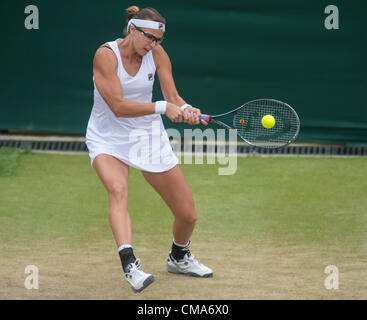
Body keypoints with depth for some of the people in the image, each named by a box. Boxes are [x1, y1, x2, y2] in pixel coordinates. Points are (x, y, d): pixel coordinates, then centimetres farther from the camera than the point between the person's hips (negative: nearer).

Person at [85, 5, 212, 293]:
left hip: (148, 137, 4)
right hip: (108, 140, -4)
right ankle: (130, 264, -49)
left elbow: (173, 97, -8)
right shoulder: (106, 55, -19)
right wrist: (163, 107, -34)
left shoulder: (157, 54, -7)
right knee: (117, 189, -37)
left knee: (188, 215, 5)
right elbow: (118, 106, -26)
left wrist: (186, 109, -31)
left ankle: (179, 258, 37)